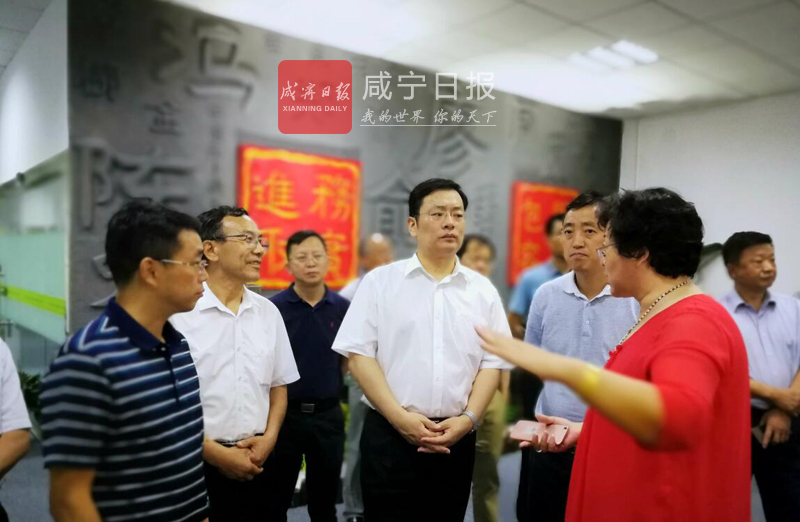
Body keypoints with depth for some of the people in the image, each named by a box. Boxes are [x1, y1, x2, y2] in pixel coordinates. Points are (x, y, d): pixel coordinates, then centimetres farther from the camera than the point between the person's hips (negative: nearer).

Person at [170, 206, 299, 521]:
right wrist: (217, 453, -11)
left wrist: (269, 438, -3)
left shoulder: (268, 312, 4)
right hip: (197, 463, -4)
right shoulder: (179, 312, -13)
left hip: (255, 463, 5)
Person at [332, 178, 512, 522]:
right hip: (390, 434, -2)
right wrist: (400, 417, -13)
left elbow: (492, 363, 5)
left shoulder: (483, 290, 5)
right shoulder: (380, 281, -2)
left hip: (457, 438, 3)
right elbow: (359, 353, -6)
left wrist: (468, 418, -8)